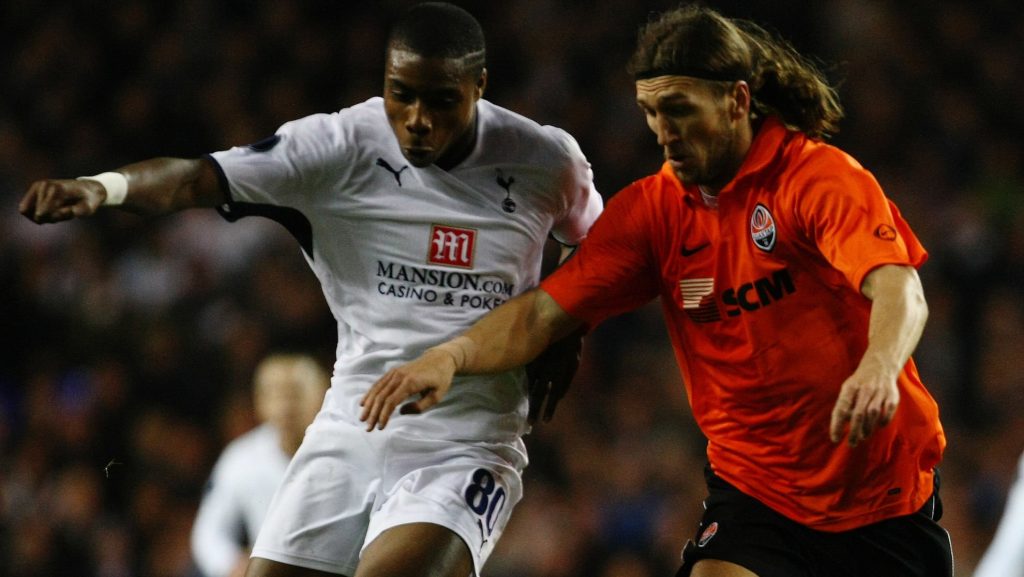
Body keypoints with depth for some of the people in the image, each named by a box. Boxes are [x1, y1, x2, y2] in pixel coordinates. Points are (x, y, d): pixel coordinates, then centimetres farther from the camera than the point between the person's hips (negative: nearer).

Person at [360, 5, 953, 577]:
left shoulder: (822, 176, -14)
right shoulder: (650, 208, 0)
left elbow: (898, 289, -28)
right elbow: (544, 311, -4)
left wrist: (877, 368, -51)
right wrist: (450, 356, -24)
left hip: (887, 494, -2)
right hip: (754, 489, 2)